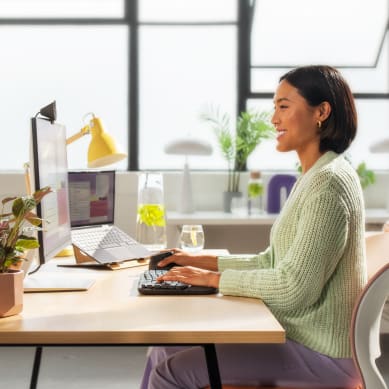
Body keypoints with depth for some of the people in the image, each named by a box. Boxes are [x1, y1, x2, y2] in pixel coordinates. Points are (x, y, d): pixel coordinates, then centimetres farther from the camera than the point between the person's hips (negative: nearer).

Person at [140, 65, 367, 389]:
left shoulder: (329, 182, -19)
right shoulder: (313, 177, 13)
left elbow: (294, 288, -23)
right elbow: (272, 262, 14)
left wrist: (213, 278, -14)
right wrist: (203, 261, 7)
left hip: (320, 354, -9)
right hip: (298, 335, 9)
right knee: (163, 352, 6)